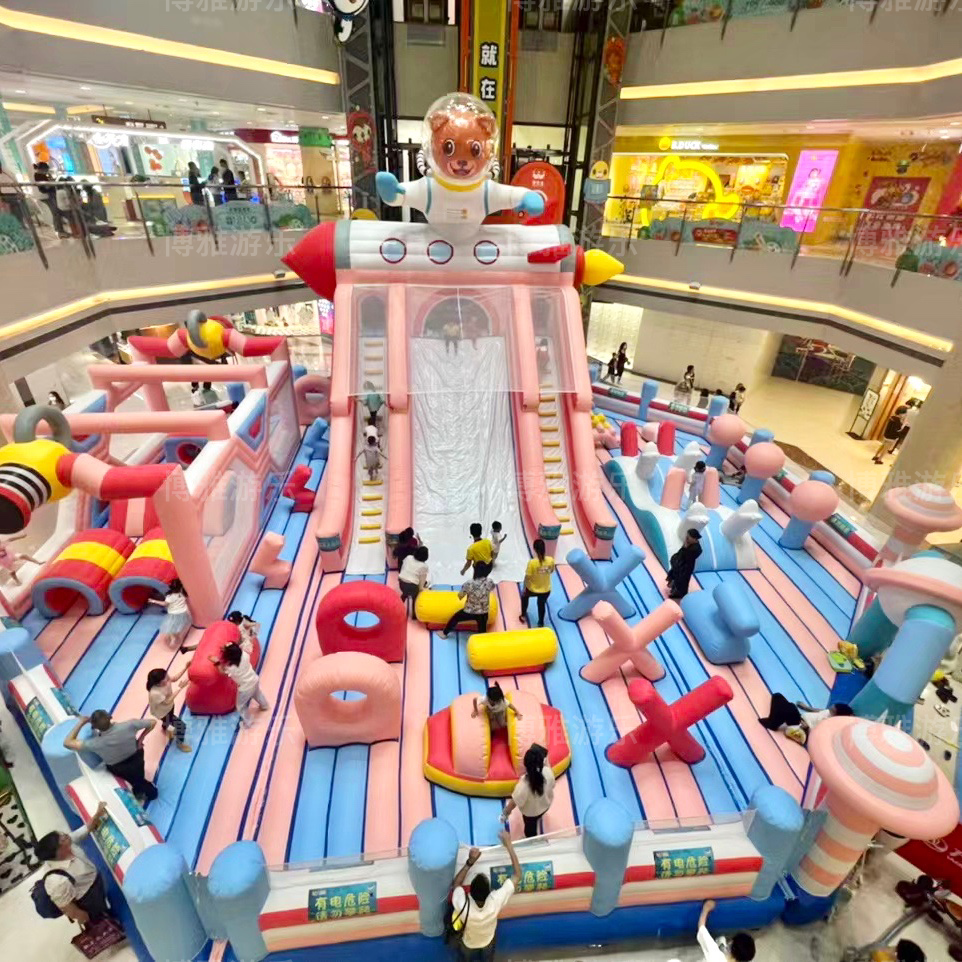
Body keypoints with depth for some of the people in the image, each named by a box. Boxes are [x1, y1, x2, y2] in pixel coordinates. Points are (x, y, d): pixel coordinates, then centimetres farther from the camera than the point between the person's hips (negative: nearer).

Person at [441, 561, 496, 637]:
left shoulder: (469, 584, -26)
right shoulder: (489, 582, -18)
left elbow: (460, 596, -12)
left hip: (469, 612, -1)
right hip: (484, 613, 1)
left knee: (455, 617, 26)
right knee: (482, 630, 21)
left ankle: (444, 633, 46)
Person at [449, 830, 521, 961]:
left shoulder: (463, 906, -47)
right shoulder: (495, 902, -46)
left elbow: (455, 884, -24)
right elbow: (517, 875, -35)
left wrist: (470, 862, -34)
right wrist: (508, 845, -38)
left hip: (468, 944, 0)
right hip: (488, 942, 1)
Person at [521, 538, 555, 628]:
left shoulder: (532, 562, -30)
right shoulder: (551, 560, -20)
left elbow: (527, 577, -19)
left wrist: (524, 588, -2)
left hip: (532, 589, -2)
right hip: (546, 590, 2)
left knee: (524, 596, 32)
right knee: (542, 605, 29)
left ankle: (523, 615, 46)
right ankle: (541, 623, 48)